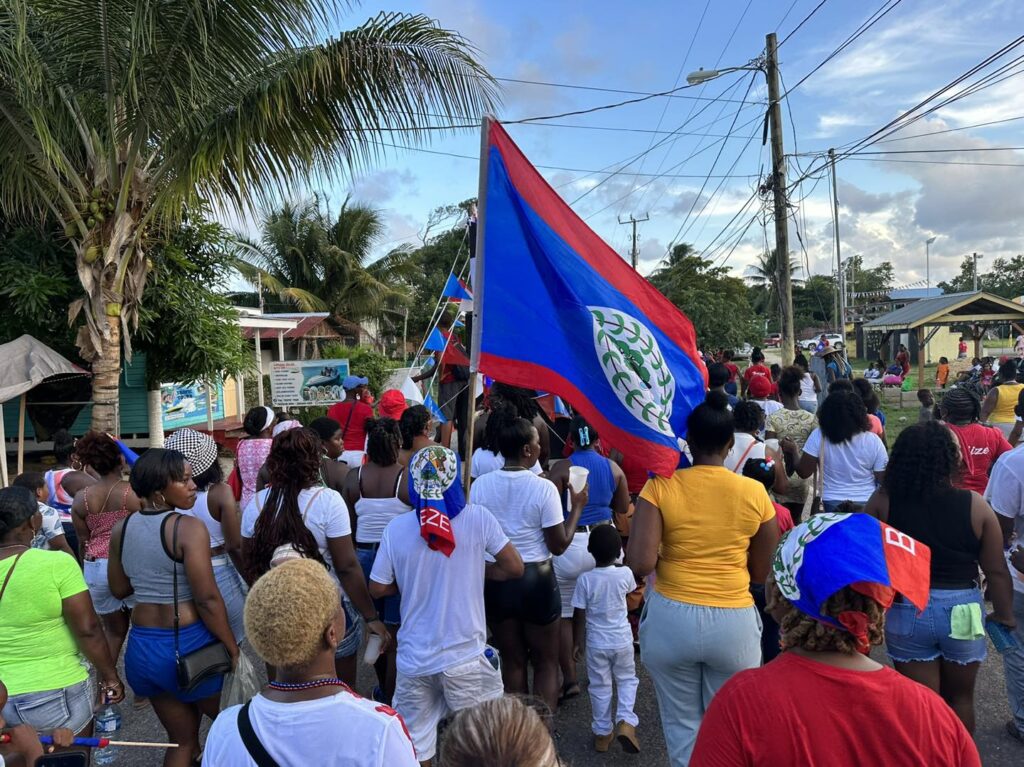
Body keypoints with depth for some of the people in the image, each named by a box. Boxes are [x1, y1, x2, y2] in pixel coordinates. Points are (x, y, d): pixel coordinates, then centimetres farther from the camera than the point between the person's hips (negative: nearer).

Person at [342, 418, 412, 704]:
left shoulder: (354, 477, -4)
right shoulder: (408, 478, -14)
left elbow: (348, 526, 1)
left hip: (363, 555, 4)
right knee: (396, 635, 7)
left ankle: (384, 690, 41)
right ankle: (391, 702, 15)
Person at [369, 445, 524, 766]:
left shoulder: (396, 528, -6)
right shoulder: (477, 518, -11)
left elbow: (378, 589, 1)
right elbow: (515, 568, -4)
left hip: (413, 660, 2)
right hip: (465, 658, -2)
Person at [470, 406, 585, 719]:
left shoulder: (480, 485, -6)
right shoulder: (544, 488, -15)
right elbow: (559, 545, -10)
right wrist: (577, 506, 0)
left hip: (495, 580, 4)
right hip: (536, 579, -3)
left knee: (512, 661, 19)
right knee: (546, 662, 15)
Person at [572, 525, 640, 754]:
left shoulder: (585, 579, -18)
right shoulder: (625, 574, -13)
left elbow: (579, 615, -12)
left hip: (596, 643, -1)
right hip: (622, 640, 1)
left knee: (599, 686, 14)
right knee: (627, 679, 20)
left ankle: (602, 733, 24)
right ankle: (626, 721, 2)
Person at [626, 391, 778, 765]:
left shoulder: (660, 487, -10)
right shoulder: (755, 492, -5)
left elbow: (639, 564, -18)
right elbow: (763, 573, 2)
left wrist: (669, 557, 2)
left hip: (671, 619, -1)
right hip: (734, 622, 1)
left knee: (682, 724, 18)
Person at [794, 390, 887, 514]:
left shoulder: (818, 436, -14)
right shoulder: (873, 440, -12)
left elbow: (804, 472, -10)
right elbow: (883, 479, -6)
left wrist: (793, 451, 5)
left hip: (833, 503, -1)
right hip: (867, 503, 1)